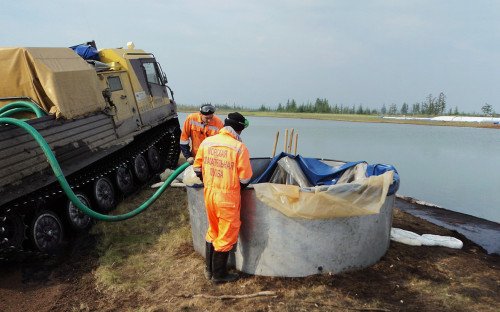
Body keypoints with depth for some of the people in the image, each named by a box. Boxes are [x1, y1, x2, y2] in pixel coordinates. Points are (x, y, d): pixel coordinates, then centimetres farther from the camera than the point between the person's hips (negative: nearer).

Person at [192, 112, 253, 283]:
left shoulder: (206, 142, -2)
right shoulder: (239, 147, -17)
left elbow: (197, 169, 7)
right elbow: (245, 179, -12)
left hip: (209, 193, 5)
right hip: (228, 197, -5)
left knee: (213, 231, 23)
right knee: (227, 236, 12)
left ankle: (209, 269, 36)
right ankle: (219, 274, 26)